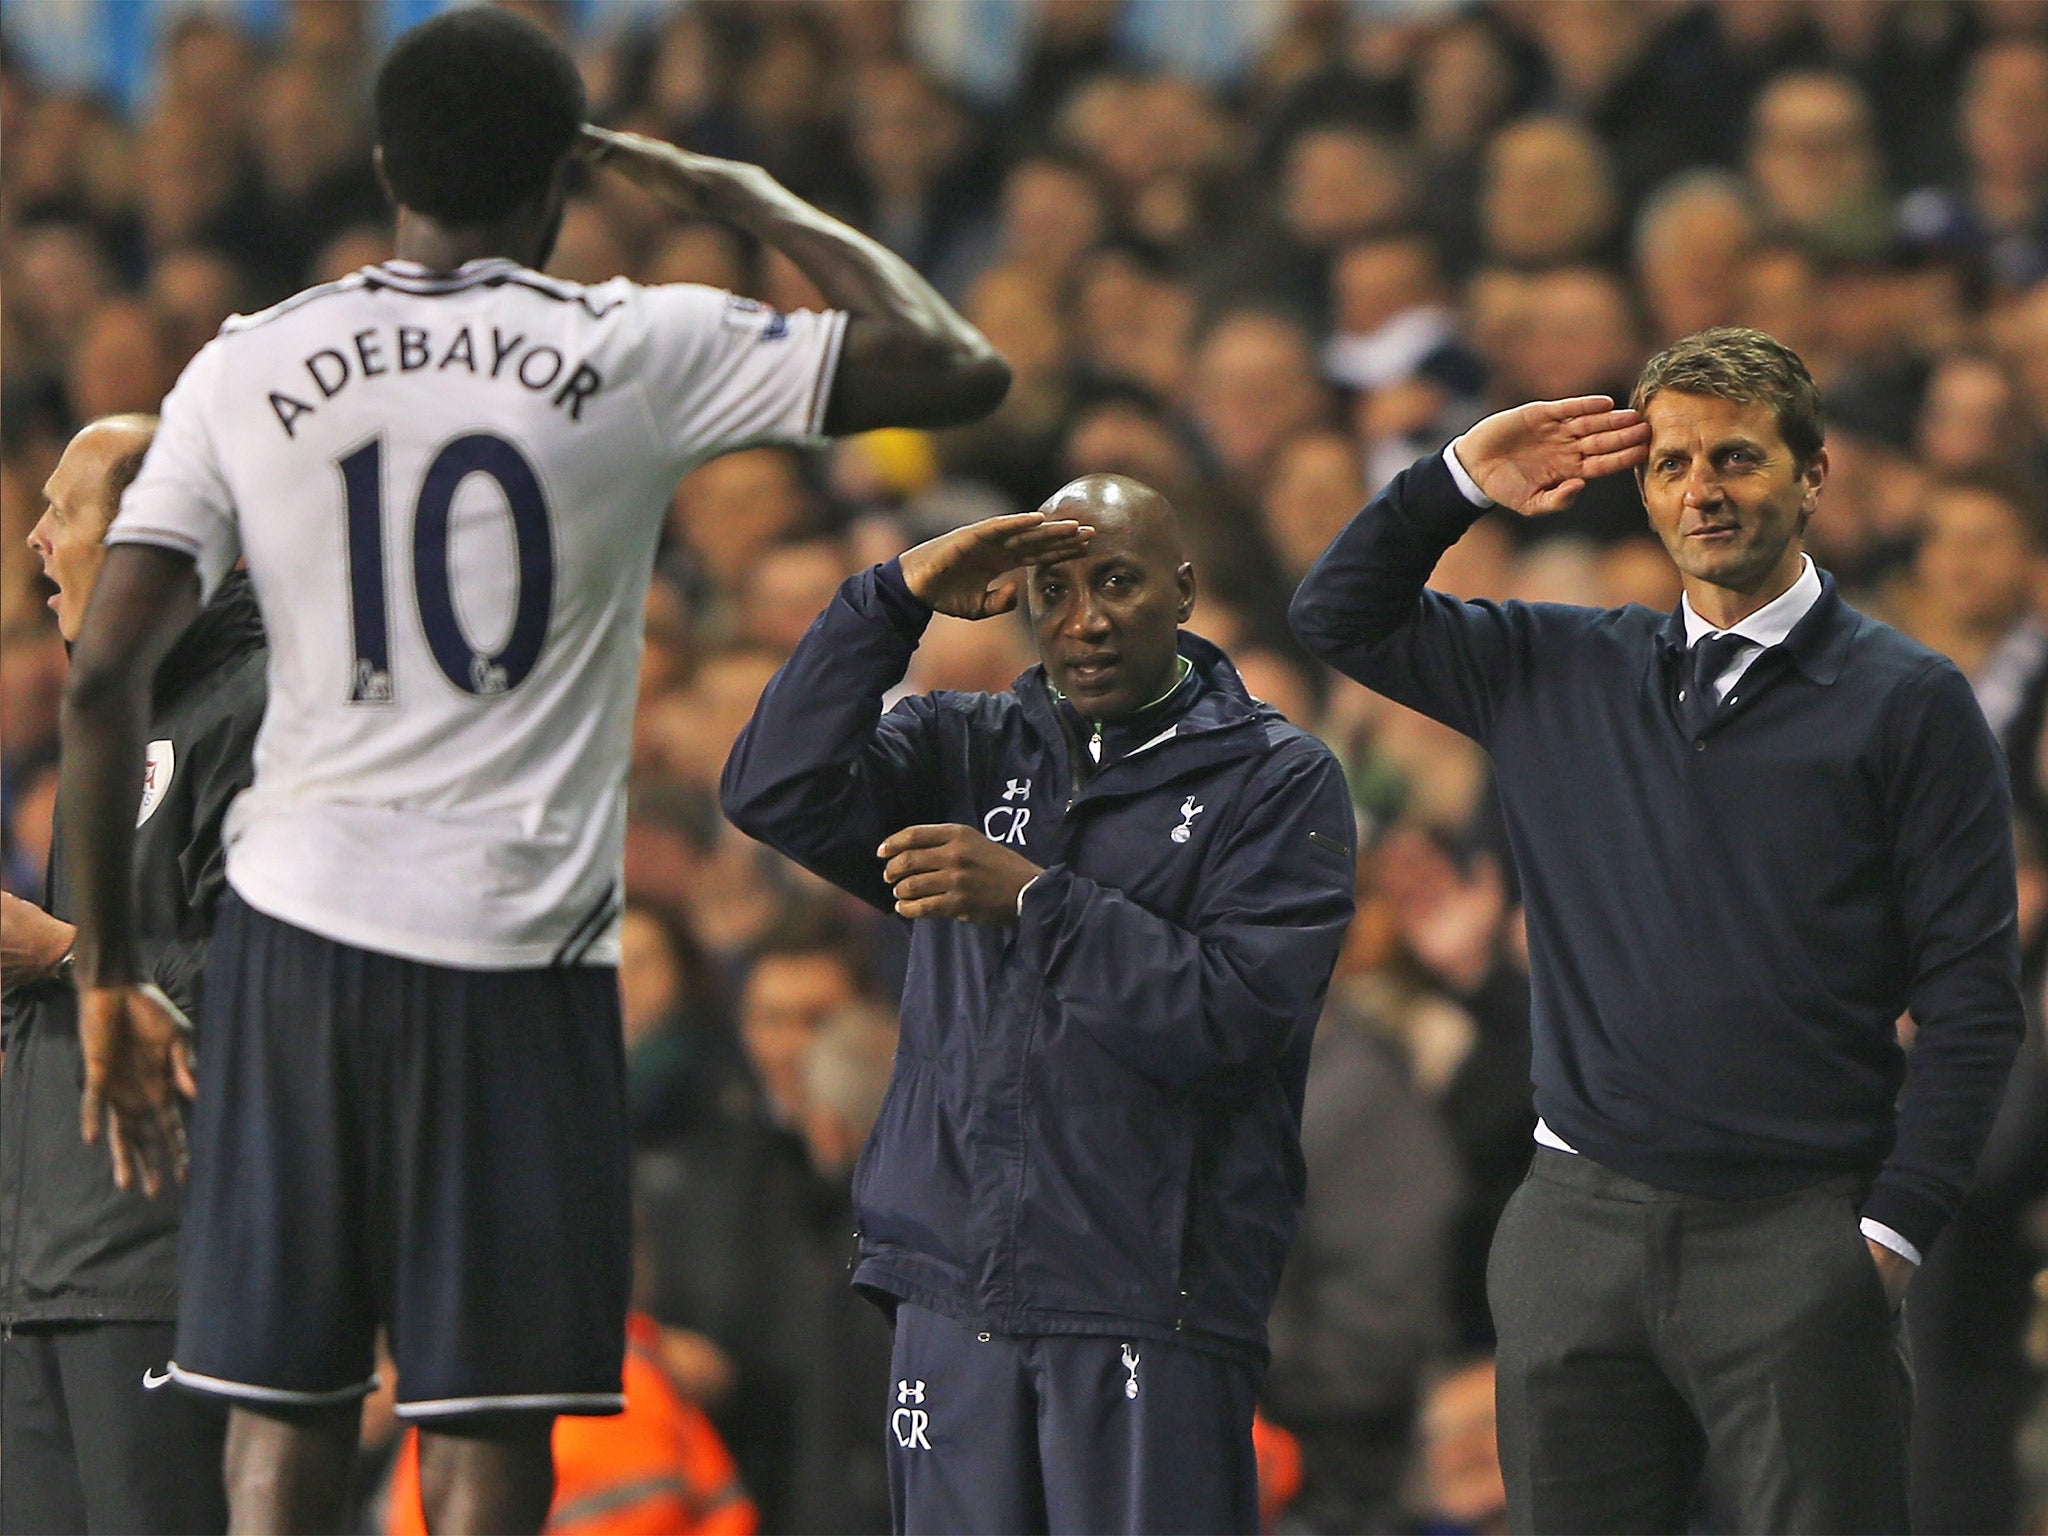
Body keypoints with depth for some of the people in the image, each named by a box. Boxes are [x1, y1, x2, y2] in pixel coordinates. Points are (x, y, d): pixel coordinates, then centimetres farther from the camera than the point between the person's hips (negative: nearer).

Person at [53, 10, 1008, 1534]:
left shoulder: (249, 368, 4)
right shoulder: (641, 350, -2)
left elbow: (103, 676, 1)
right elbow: (961, 368, 1)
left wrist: (109, 982, 8)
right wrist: (764, 203, 13)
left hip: (297, 924, 2)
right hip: (523, 949, -2)